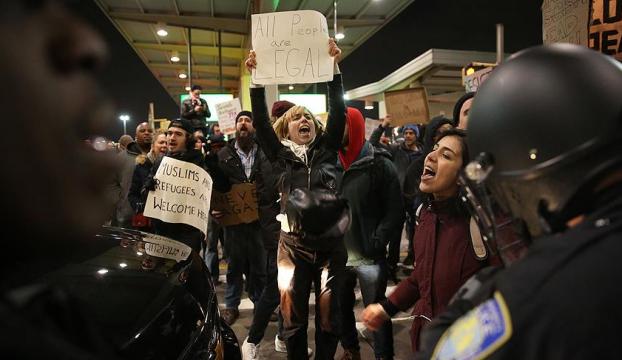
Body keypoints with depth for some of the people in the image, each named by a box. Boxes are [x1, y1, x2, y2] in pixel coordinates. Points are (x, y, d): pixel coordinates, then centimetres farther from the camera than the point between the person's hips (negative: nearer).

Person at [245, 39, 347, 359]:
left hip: (331, 244, 1)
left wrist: (333, 68, -7)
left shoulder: (327, 149, 8)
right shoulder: (281, 155, 7)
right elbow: (260, 122, -1)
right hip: (294, 246, 0)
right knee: (293, 318, 8)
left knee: (328, 316, 11)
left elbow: (338, 112, -1)